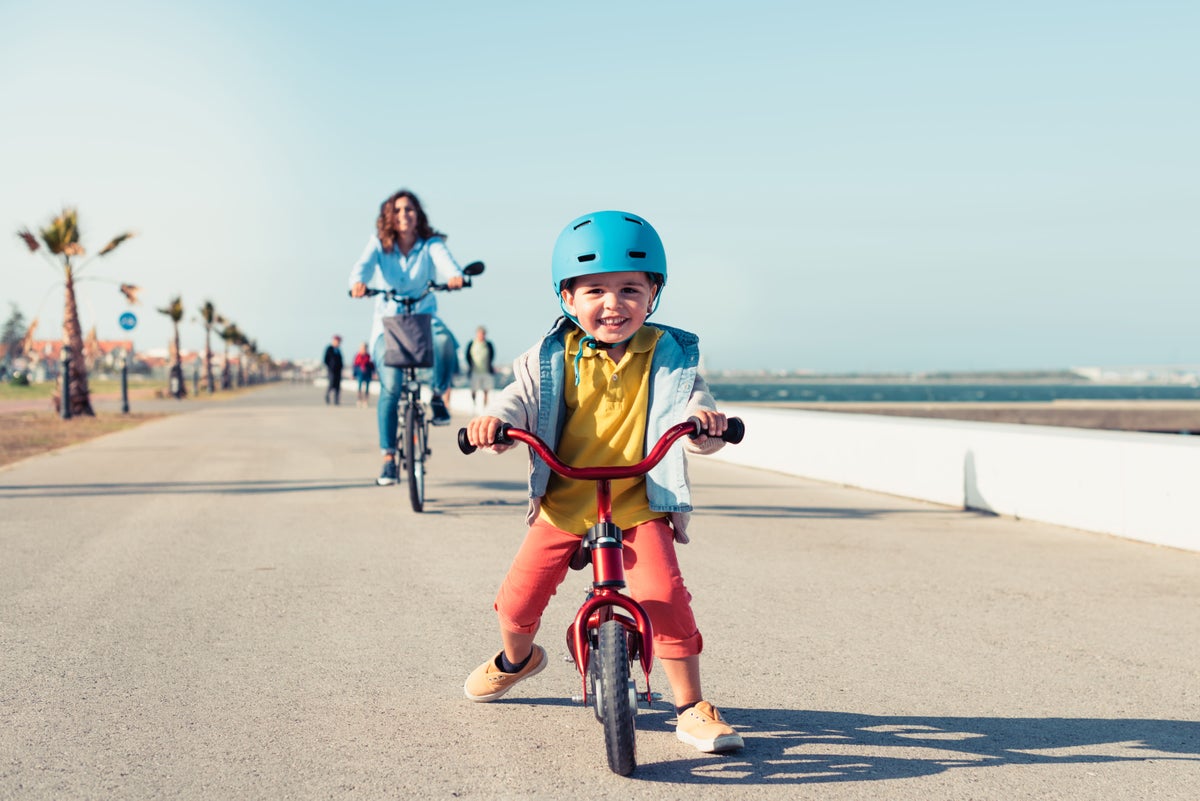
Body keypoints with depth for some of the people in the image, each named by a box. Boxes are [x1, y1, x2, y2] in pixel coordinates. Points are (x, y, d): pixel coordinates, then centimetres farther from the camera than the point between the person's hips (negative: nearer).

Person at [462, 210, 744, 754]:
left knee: (664, 599, -20)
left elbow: (688, 404, -9)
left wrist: (702, 419, -34)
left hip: (638, 508, -2)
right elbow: (522, 399, -5)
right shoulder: (554, 357, -1)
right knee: (519, 599, 5)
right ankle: (516, 659, 43)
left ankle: (692, 709, -3)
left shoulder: (667, 356, -2)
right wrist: (493, 420, -28)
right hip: (562, 505, 2)